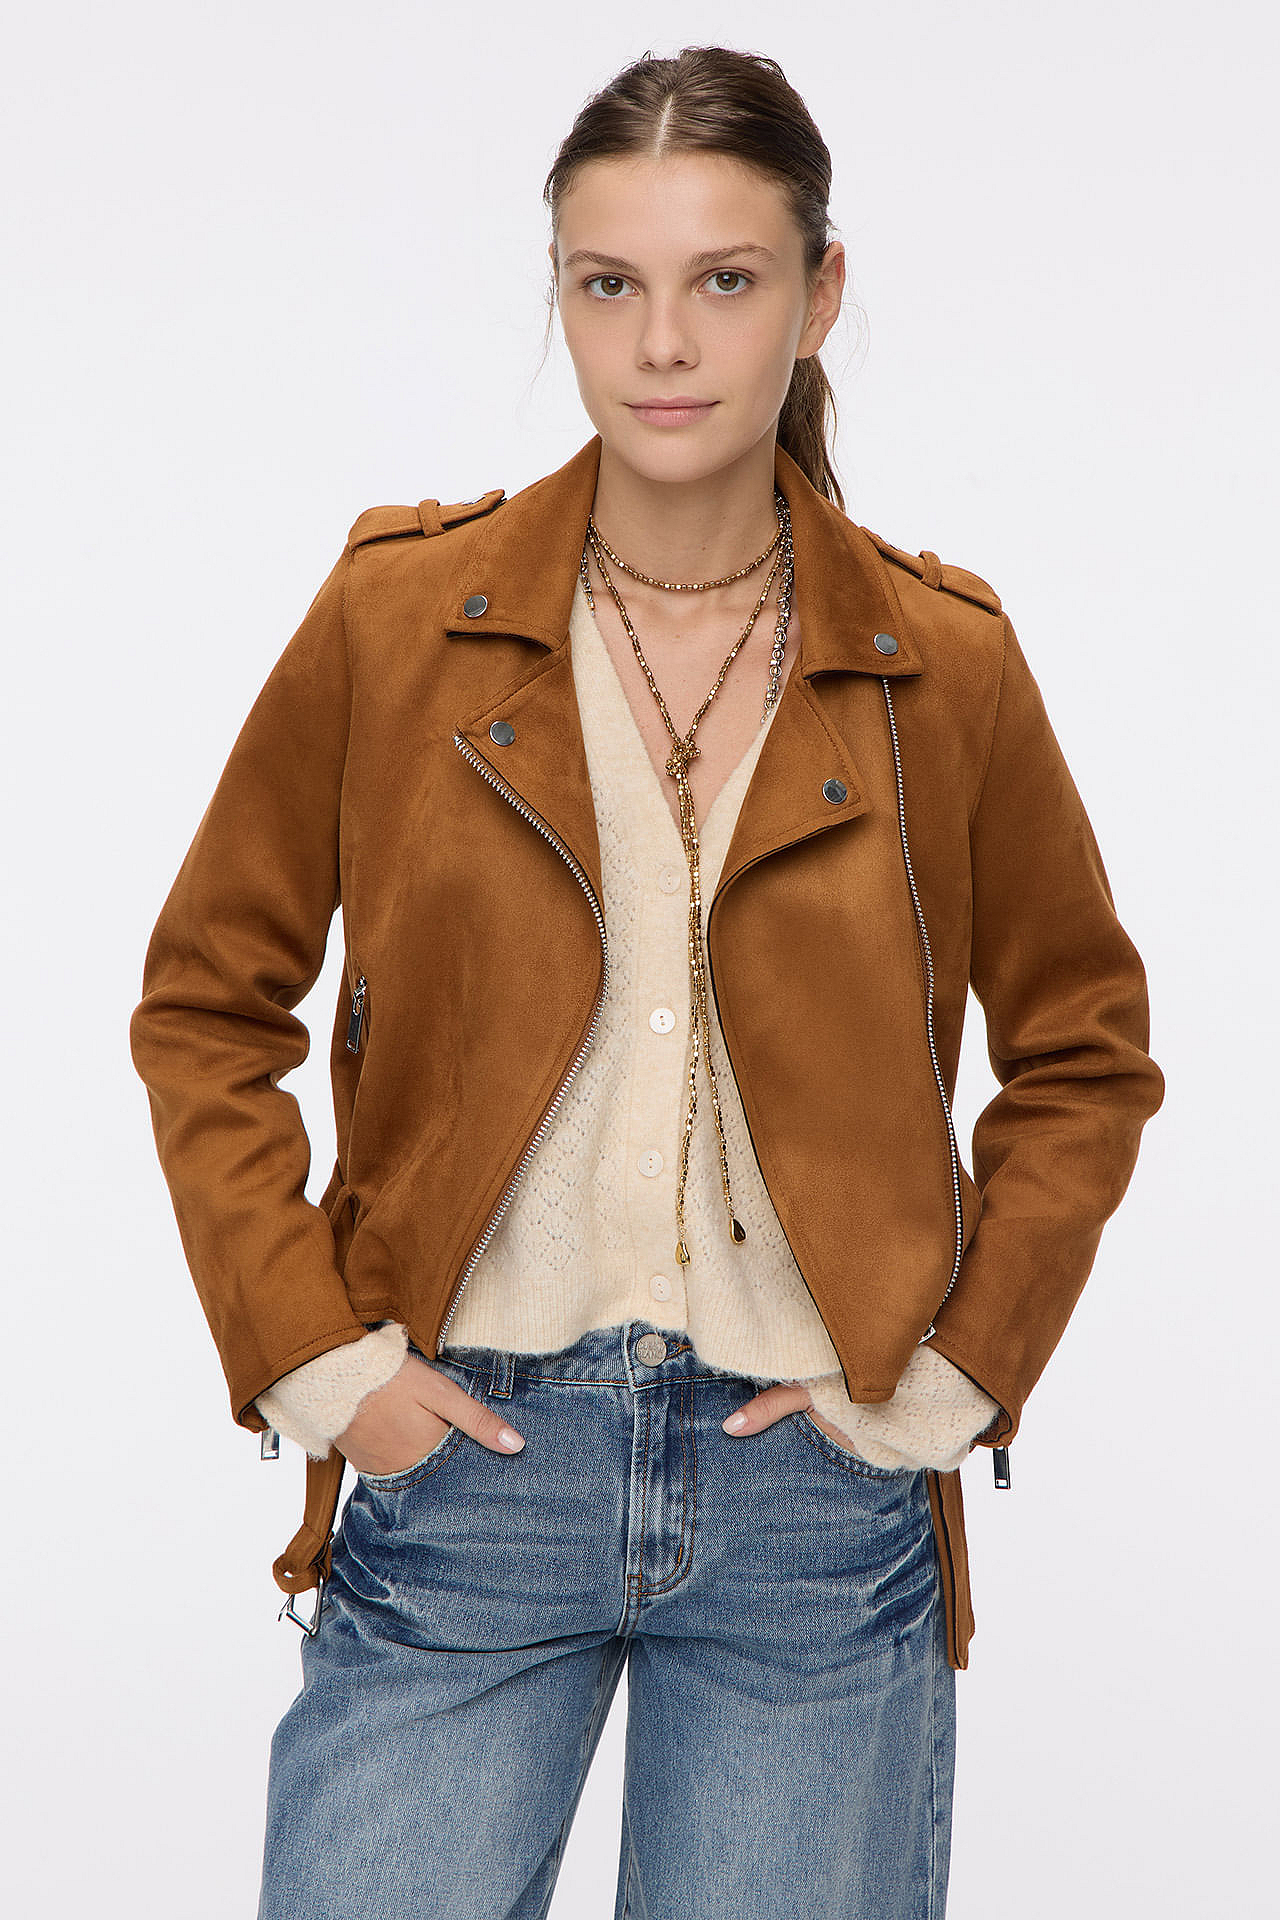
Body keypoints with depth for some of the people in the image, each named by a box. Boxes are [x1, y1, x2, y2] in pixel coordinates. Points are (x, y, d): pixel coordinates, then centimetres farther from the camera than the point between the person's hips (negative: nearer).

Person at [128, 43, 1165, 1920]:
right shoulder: (398, 612, -2)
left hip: (816, 1493, 1)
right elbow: (205, 1005, 6)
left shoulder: (942, 658, -1)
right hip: (464, 1456, 0)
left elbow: (1087, 1053, 10)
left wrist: (949, 1374, 1)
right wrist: (312, 1352, -3)